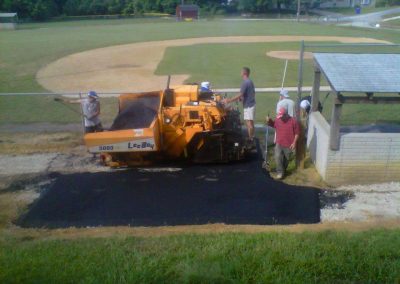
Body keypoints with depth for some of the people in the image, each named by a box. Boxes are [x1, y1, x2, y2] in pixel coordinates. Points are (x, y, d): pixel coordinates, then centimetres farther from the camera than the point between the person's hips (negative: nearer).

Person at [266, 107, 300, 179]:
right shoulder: (277, 120, -3)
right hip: (279, 144, 2)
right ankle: (280, 172, -2)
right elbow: (272, 124, 17)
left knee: (286, 159, 14)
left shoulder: (293, 121, -14)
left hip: (288, 145, -2)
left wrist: (294, 143, -13)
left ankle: (283, 170, 37)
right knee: (278, 157, -13)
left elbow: (297, 133, -8)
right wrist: (268, 121, -5)